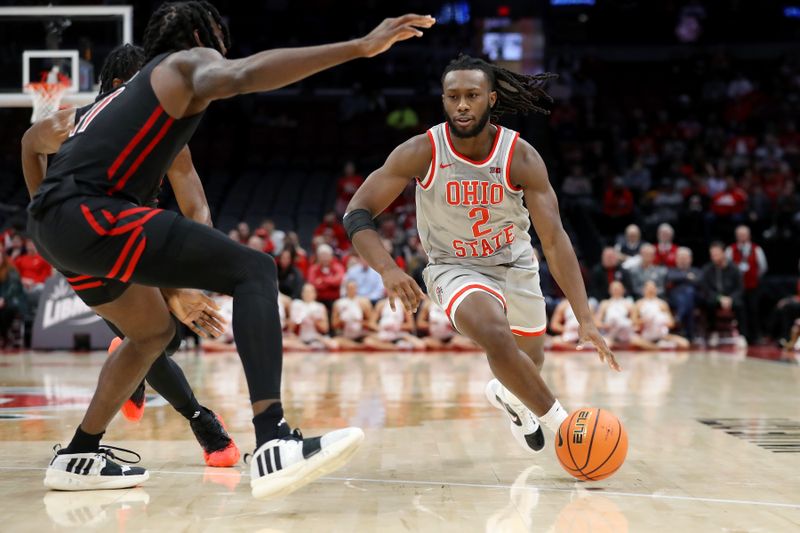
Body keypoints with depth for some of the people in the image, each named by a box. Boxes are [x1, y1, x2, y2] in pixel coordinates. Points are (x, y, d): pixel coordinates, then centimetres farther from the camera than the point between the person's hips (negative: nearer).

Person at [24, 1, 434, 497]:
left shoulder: (136, 89, 33)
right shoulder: (189, 61, 7)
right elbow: (243, 75, -19)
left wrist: (172, 288, 41)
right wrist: (360, 46, -25)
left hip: (52, 220, 10)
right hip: (87, 213, -10)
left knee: (154, 330, 30)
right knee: (254, 271, -13)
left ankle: (79, 456, 36)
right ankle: (274, 446, -30)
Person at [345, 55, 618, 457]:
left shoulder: (521, 157, -21)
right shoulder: (421, 152, -22)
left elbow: (554, 239, -22)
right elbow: (357, 213, -20)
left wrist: (585, 320, -29)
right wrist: (388, 271, -38)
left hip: (514, 262, 3)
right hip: (455, 267, -3)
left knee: (530, 363, 19)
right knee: (496, 336, -32)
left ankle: (506, 395, 58)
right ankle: (562, 423, -13)